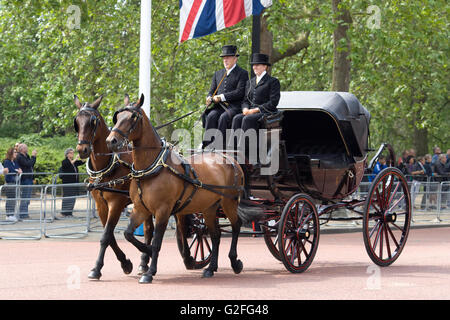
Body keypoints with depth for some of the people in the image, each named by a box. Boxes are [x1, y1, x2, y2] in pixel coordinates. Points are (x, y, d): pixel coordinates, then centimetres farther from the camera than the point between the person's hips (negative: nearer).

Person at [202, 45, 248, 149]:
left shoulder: (242, 73, 4)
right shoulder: (218, 74, 23)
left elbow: (240, 92, -9)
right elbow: (212, 91, 20)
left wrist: (221, 97, -15)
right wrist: (210, 98, -5)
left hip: (234, 106, -5)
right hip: (219, 106, 5)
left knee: (223, 118, -34)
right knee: (211, 116, -27)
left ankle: (218, 147, -36)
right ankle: (207, 145, -34)